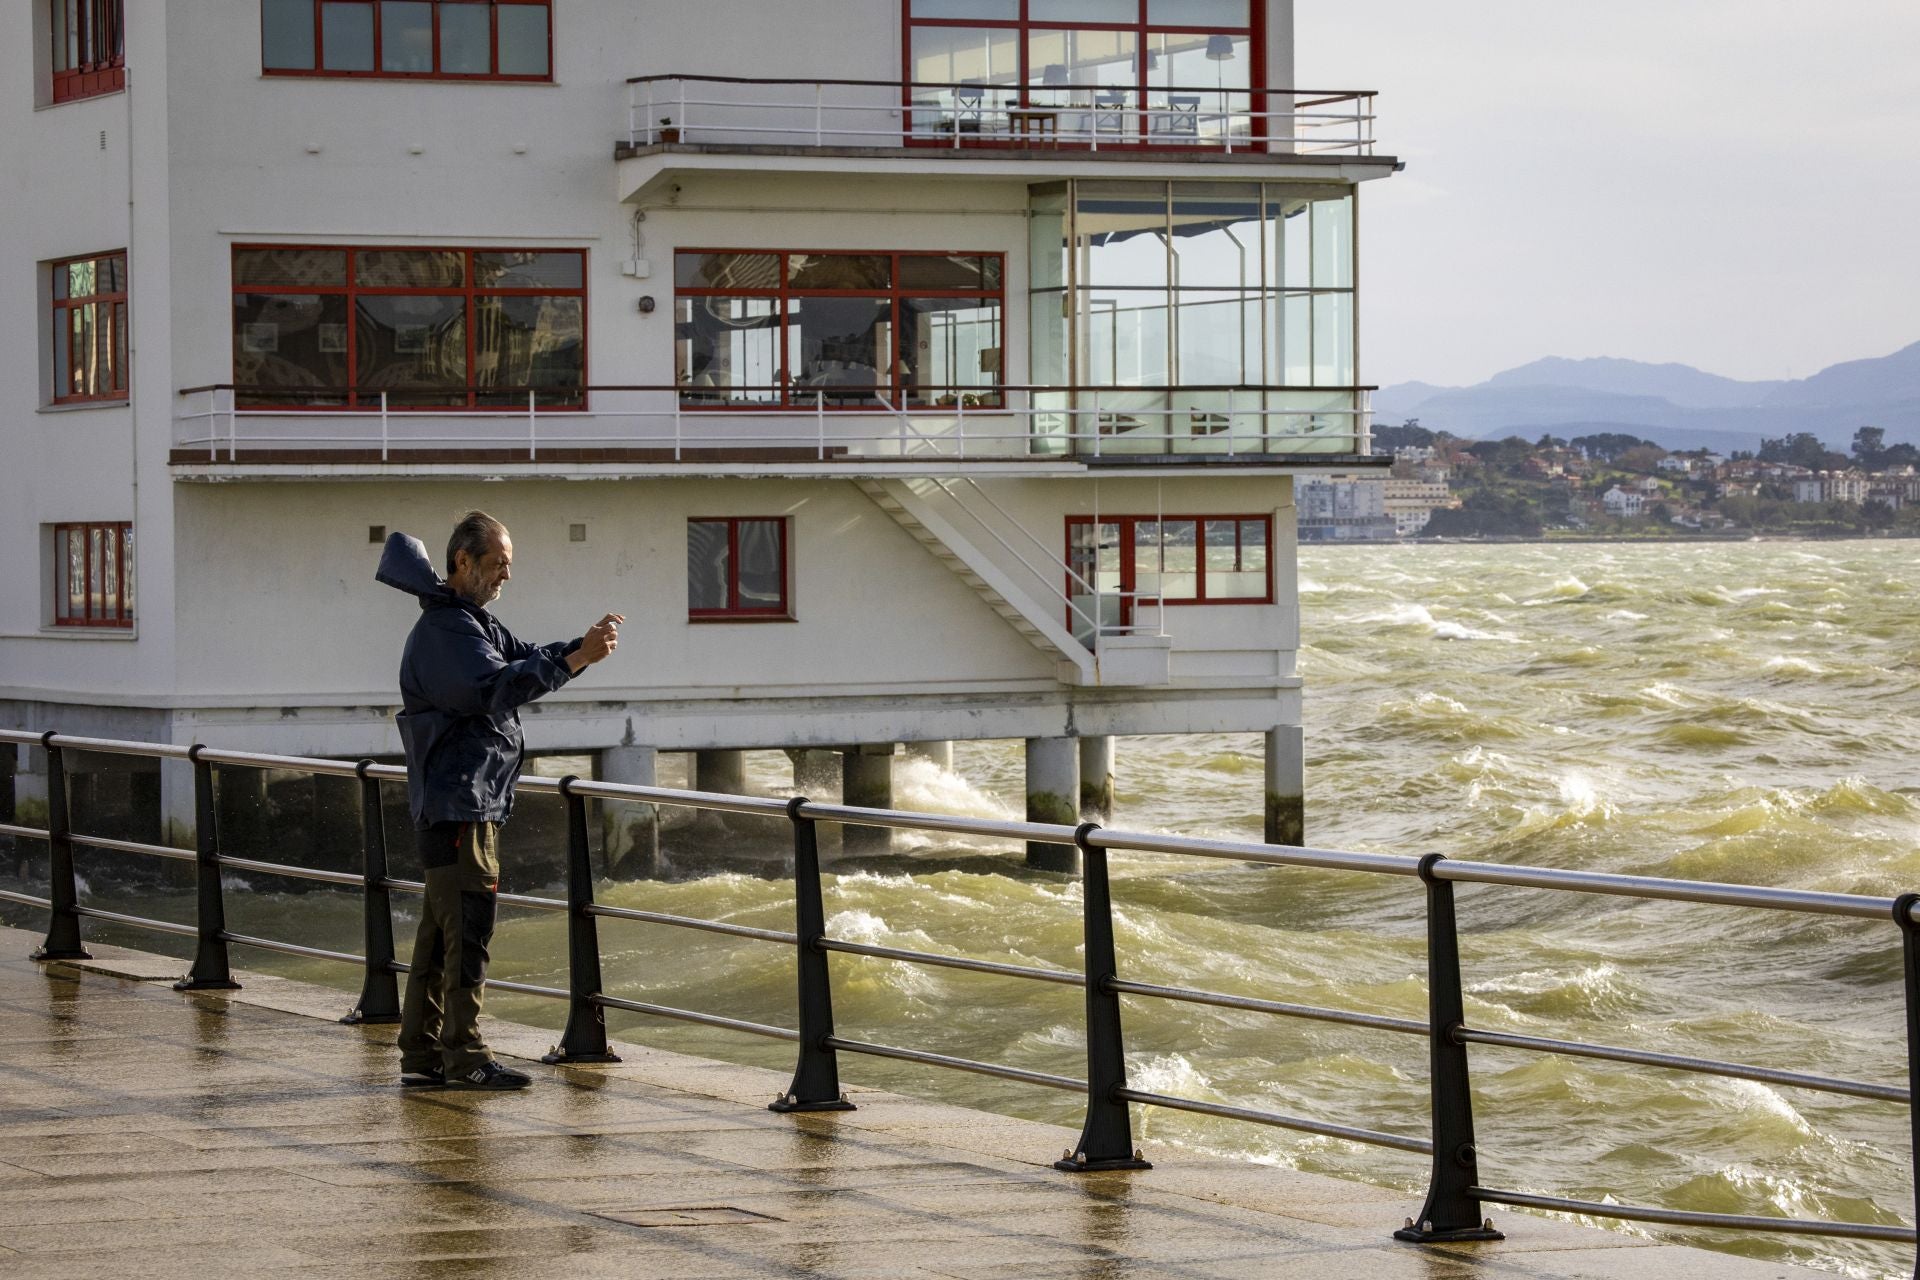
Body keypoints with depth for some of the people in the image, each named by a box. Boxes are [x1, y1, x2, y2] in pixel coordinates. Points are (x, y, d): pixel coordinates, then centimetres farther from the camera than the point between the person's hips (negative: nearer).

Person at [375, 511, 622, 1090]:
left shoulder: (474, 621, 19)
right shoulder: (445, 628, -15)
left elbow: (525, 659, 16)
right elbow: (499, 687, -29)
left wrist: (584, 645, -2)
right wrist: (577, 657, -35)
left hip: (469, 800, 11)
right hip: (457, 801, -11)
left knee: (442, 929, 12)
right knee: (467, 927, -10)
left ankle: (421, 1053, 17)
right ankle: (464, 1058, -9)